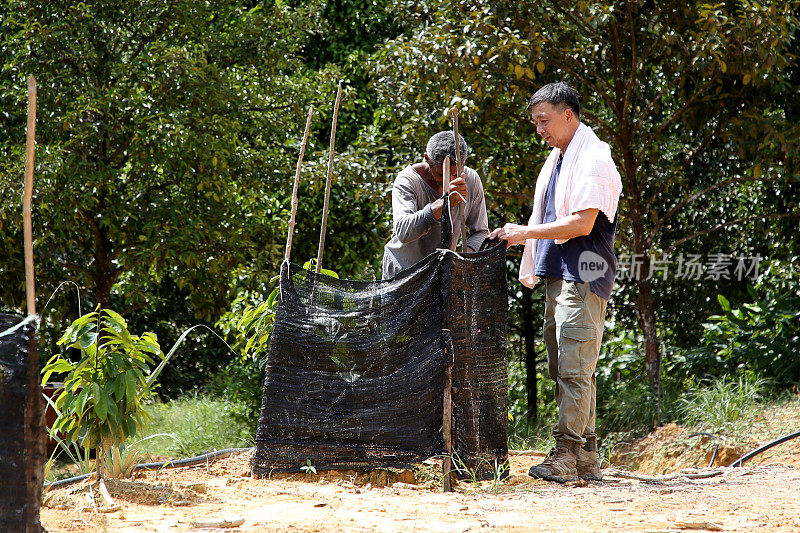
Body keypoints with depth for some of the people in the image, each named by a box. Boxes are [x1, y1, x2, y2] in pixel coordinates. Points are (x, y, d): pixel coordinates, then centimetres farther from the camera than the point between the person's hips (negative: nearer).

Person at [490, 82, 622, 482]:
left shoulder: (593, 160, -11)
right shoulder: (557, 159, 20)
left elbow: (582, 223, -19)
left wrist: (527, 232, -16)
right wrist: (520, 236, 12)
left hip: (582, 277, -10)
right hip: (558, 276, 10)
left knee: (574, 368, -11)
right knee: (563, 368, 9)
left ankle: (567, 453, -11)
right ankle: (586, 457, 13)